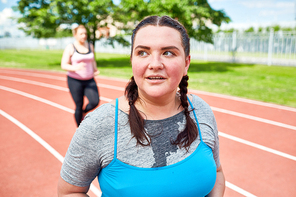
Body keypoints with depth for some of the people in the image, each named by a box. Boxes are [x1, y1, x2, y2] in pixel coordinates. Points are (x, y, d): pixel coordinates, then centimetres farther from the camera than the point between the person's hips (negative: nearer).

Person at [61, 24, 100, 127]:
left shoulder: (90, 46, 8)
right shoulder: (70, 47, -6)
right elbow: (64, 65, -9)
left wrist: (95, 69, 1)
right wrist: (75, 68, -28)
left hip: (89, 80, 4)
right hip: (75, 81, -4)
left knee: (95, 101, -14)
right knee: (79, 106, 2)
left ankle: (84, 112, 21)